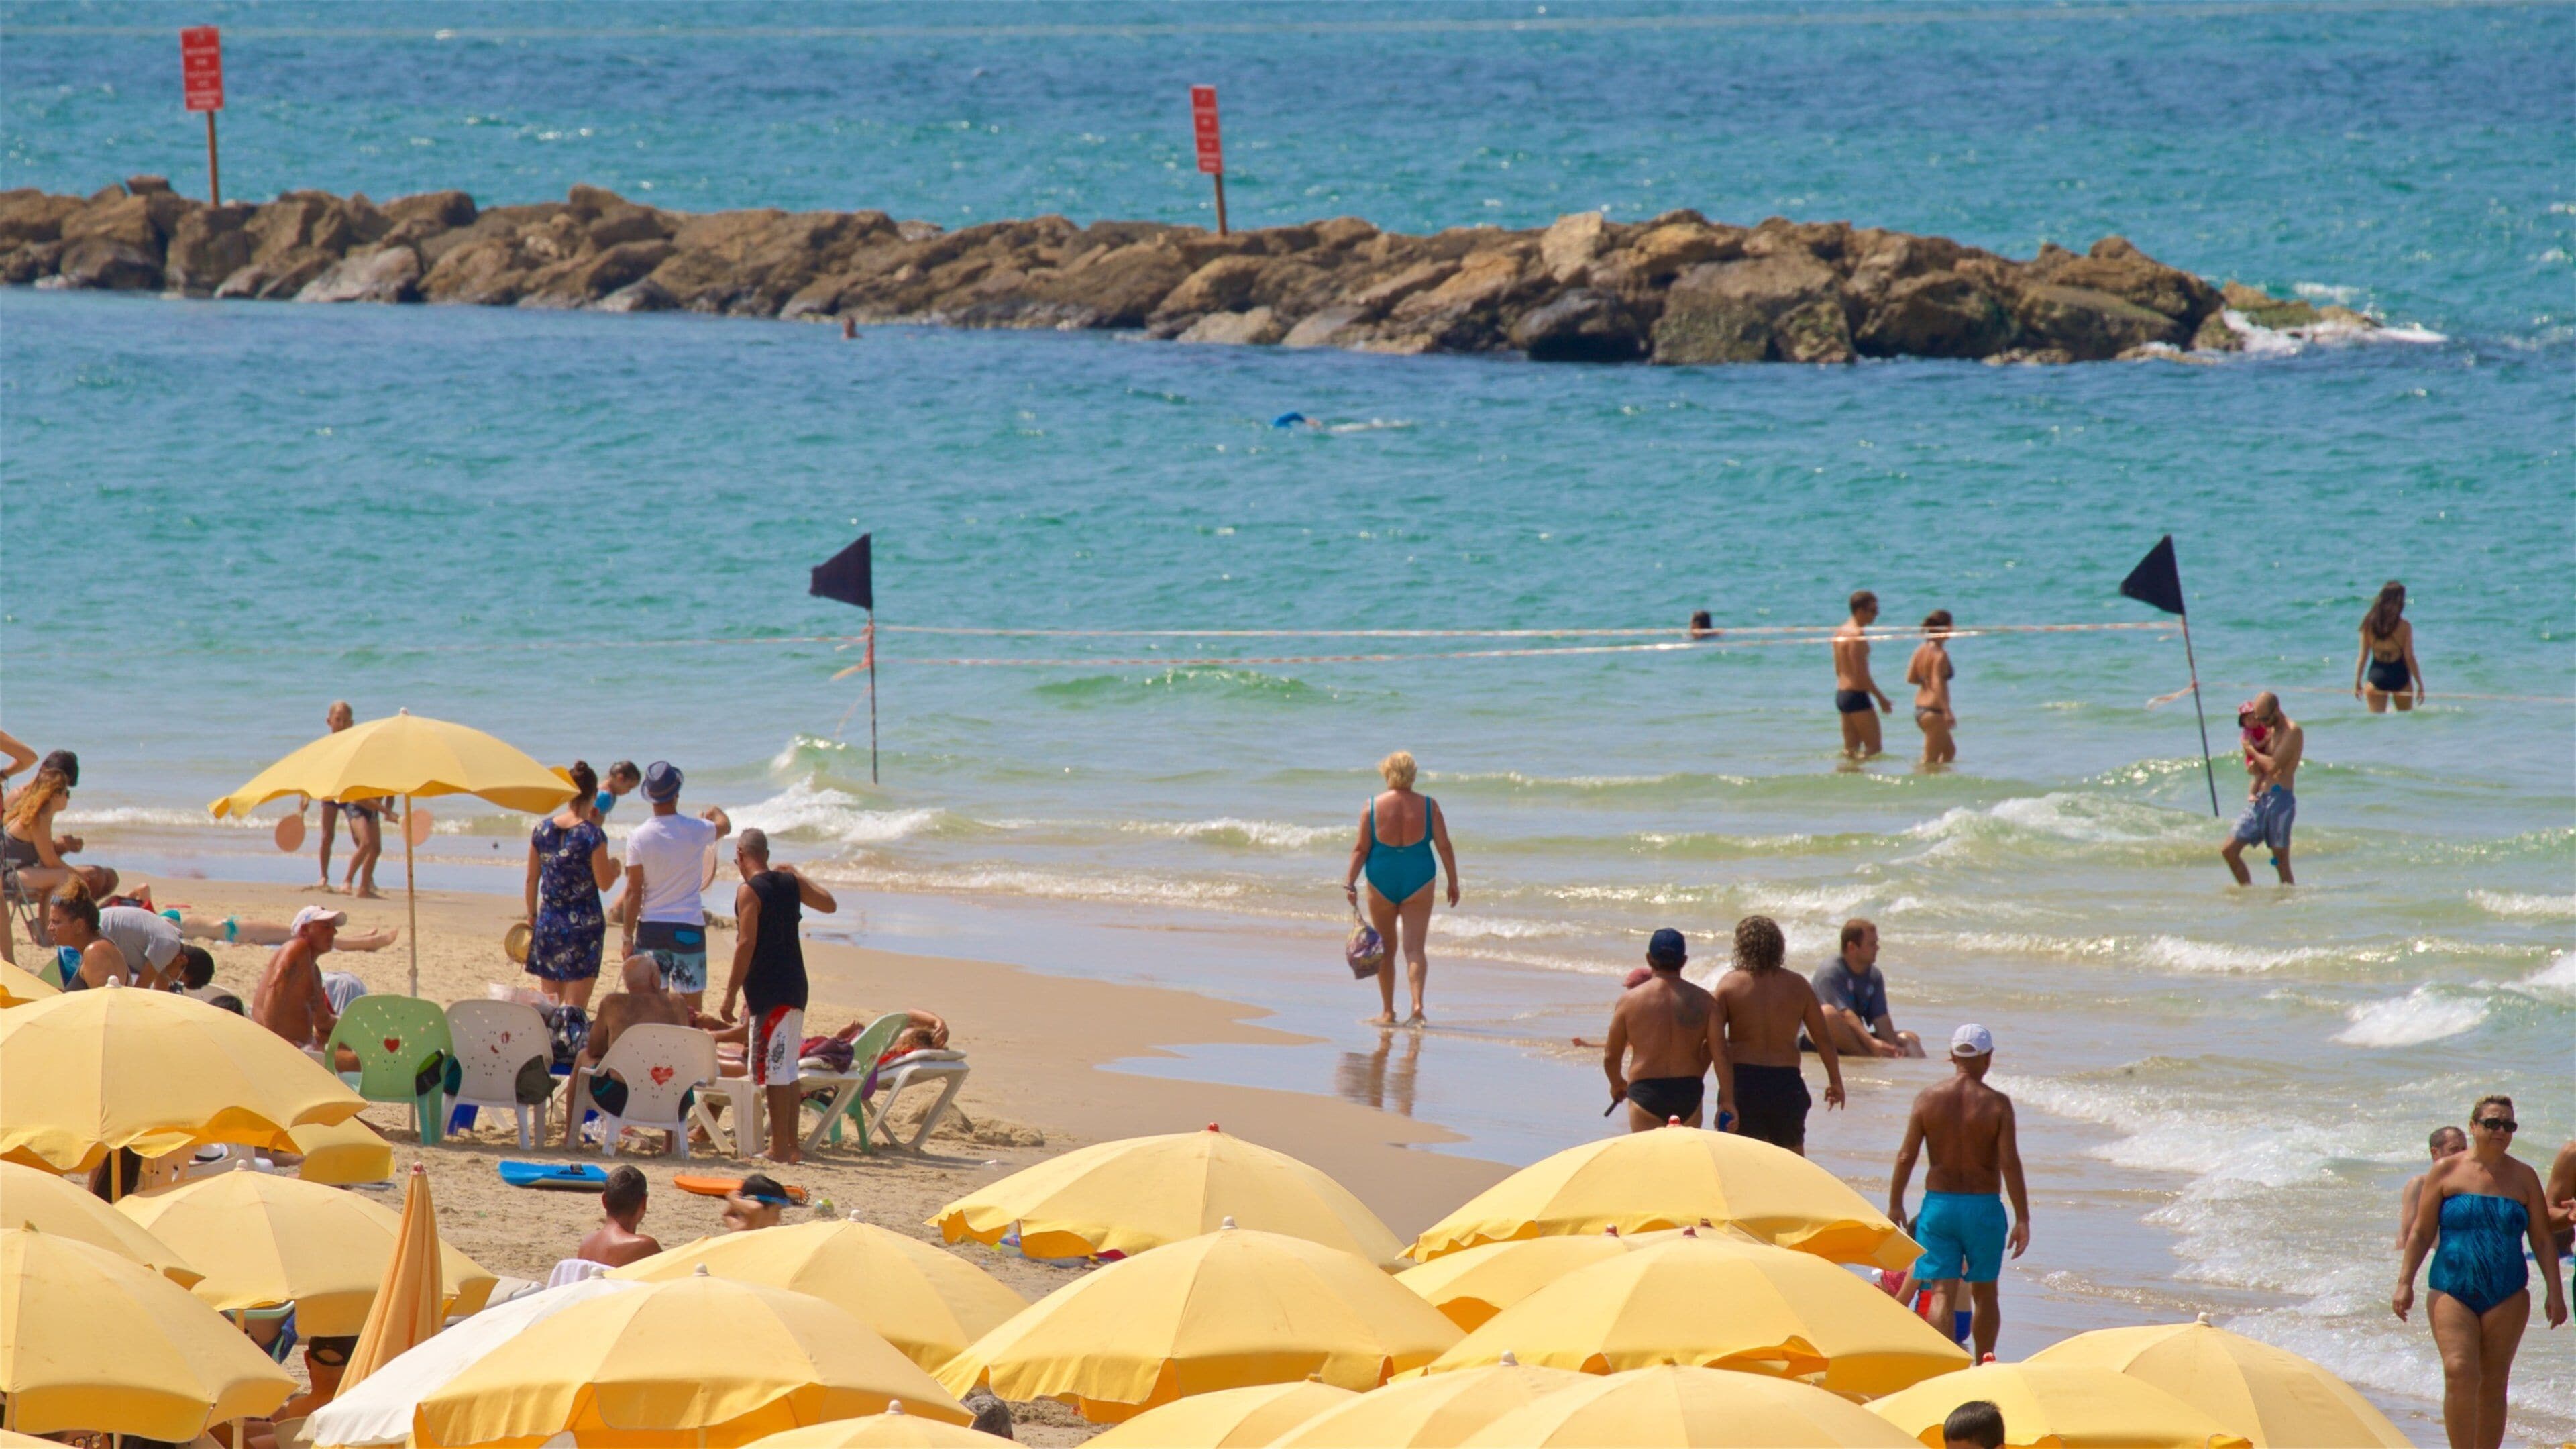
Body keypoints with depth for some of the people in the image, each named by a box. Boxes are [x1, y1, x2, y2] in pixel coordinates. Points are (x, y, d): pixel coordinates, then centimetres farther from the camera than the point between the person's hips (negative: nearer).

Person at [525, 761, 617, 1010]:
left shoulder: (542, 829, 2)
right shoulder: (593, 835, -12)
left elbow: (532, 879, 7)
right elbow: (604, 882, -10)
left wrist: (532, 917, 19)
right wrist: (614, 867, 11)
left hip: (548, 924, 4)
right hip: (584, 922, -4)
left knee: (548, 1005, 14)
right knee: (575, 1007, -1)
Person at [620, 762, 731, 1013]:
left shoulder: (638, 838, -6)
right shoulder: (696, 831, -5)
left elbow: (633, 892, -4)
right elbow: (724, 826, 21)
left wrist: (628, 937, 3)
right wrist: (715, 812, 45)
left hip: (651, 928, 1)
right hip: (689, 927, -1)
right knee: (691, 1006, 3)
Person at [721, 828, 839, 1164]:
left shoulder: (749, 891, -11)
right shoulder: (789, 883, 10)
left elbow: (746, 944, -17)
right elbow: (829, 905, 23)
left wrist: (731, 993, -15)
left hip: (770, 992, -8)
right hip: (794, 988, 8)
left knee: (774, 1070, -7)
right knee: (787, 1070, 15)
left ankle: (781, 1147, -9)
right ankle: (791, 1145, 19)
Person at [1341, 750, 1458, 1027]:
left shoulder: (1373, 807, -5)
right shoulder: (1428, 806, -4)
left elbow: (1361, 848, -5)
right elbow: (1444, 846, -3)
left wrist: (1350, 882, -1)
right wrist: (1453, 883, 5)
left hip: (1382, 880, 0)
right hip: (1418, 879, 0)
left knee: (1387, 949, 13)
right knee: (1414, 947, 0)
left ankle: (1387, 1012, 18)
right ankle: (1417, 1005, -19)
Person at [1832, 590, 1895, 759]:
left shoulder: (1841, 632, 14)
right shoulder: (1858, 634, -16)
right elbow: (1861, 673, -20)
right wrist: (1881, 698, -15)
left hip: (1841, 694, 10)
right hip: (1857, 695, -10)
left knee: (1851, 748, 11)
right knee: (1874, 747, -7)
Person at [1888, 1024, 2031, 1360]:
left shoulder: (1928, 1099, -2)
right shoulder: (1997, 1104, -8)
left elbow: (1906, 1157, -1)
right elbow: (2010, 1163, -11)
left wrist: (1895, 1205, 10)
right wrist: (2022, 1218, -8)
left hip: (1938, 1205, 1)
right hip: (1983, 1206, -1)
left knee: (1942, 1293, -3)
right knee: (1985, 1293, 16)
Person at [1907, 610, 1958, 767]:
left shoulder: (1920, 650, 7)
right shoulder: (1940, 655, -16)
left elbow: (1910, 678, 9)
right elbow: (1938, 685, -25)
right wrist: (1947, 712, -28)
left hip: (1919, 710, 9)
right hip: (1934, 711, -9)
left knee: (1950, 750, 22)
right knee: (1930, 759, -3)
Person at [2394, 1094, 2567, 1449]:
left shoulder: (2523, 1177, 9)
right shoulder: (2446, 1172, 5)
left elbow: (2543, 1240, 10)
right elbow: (2422, 1233, 6)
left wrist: (2555, 1293, 3)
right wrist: (2405, 1283, -2)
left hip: (2507, 1296, 2)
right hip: (2453, 1290, -2)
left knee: (2492, 1383, 3)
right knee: (2459, 1372, -18)